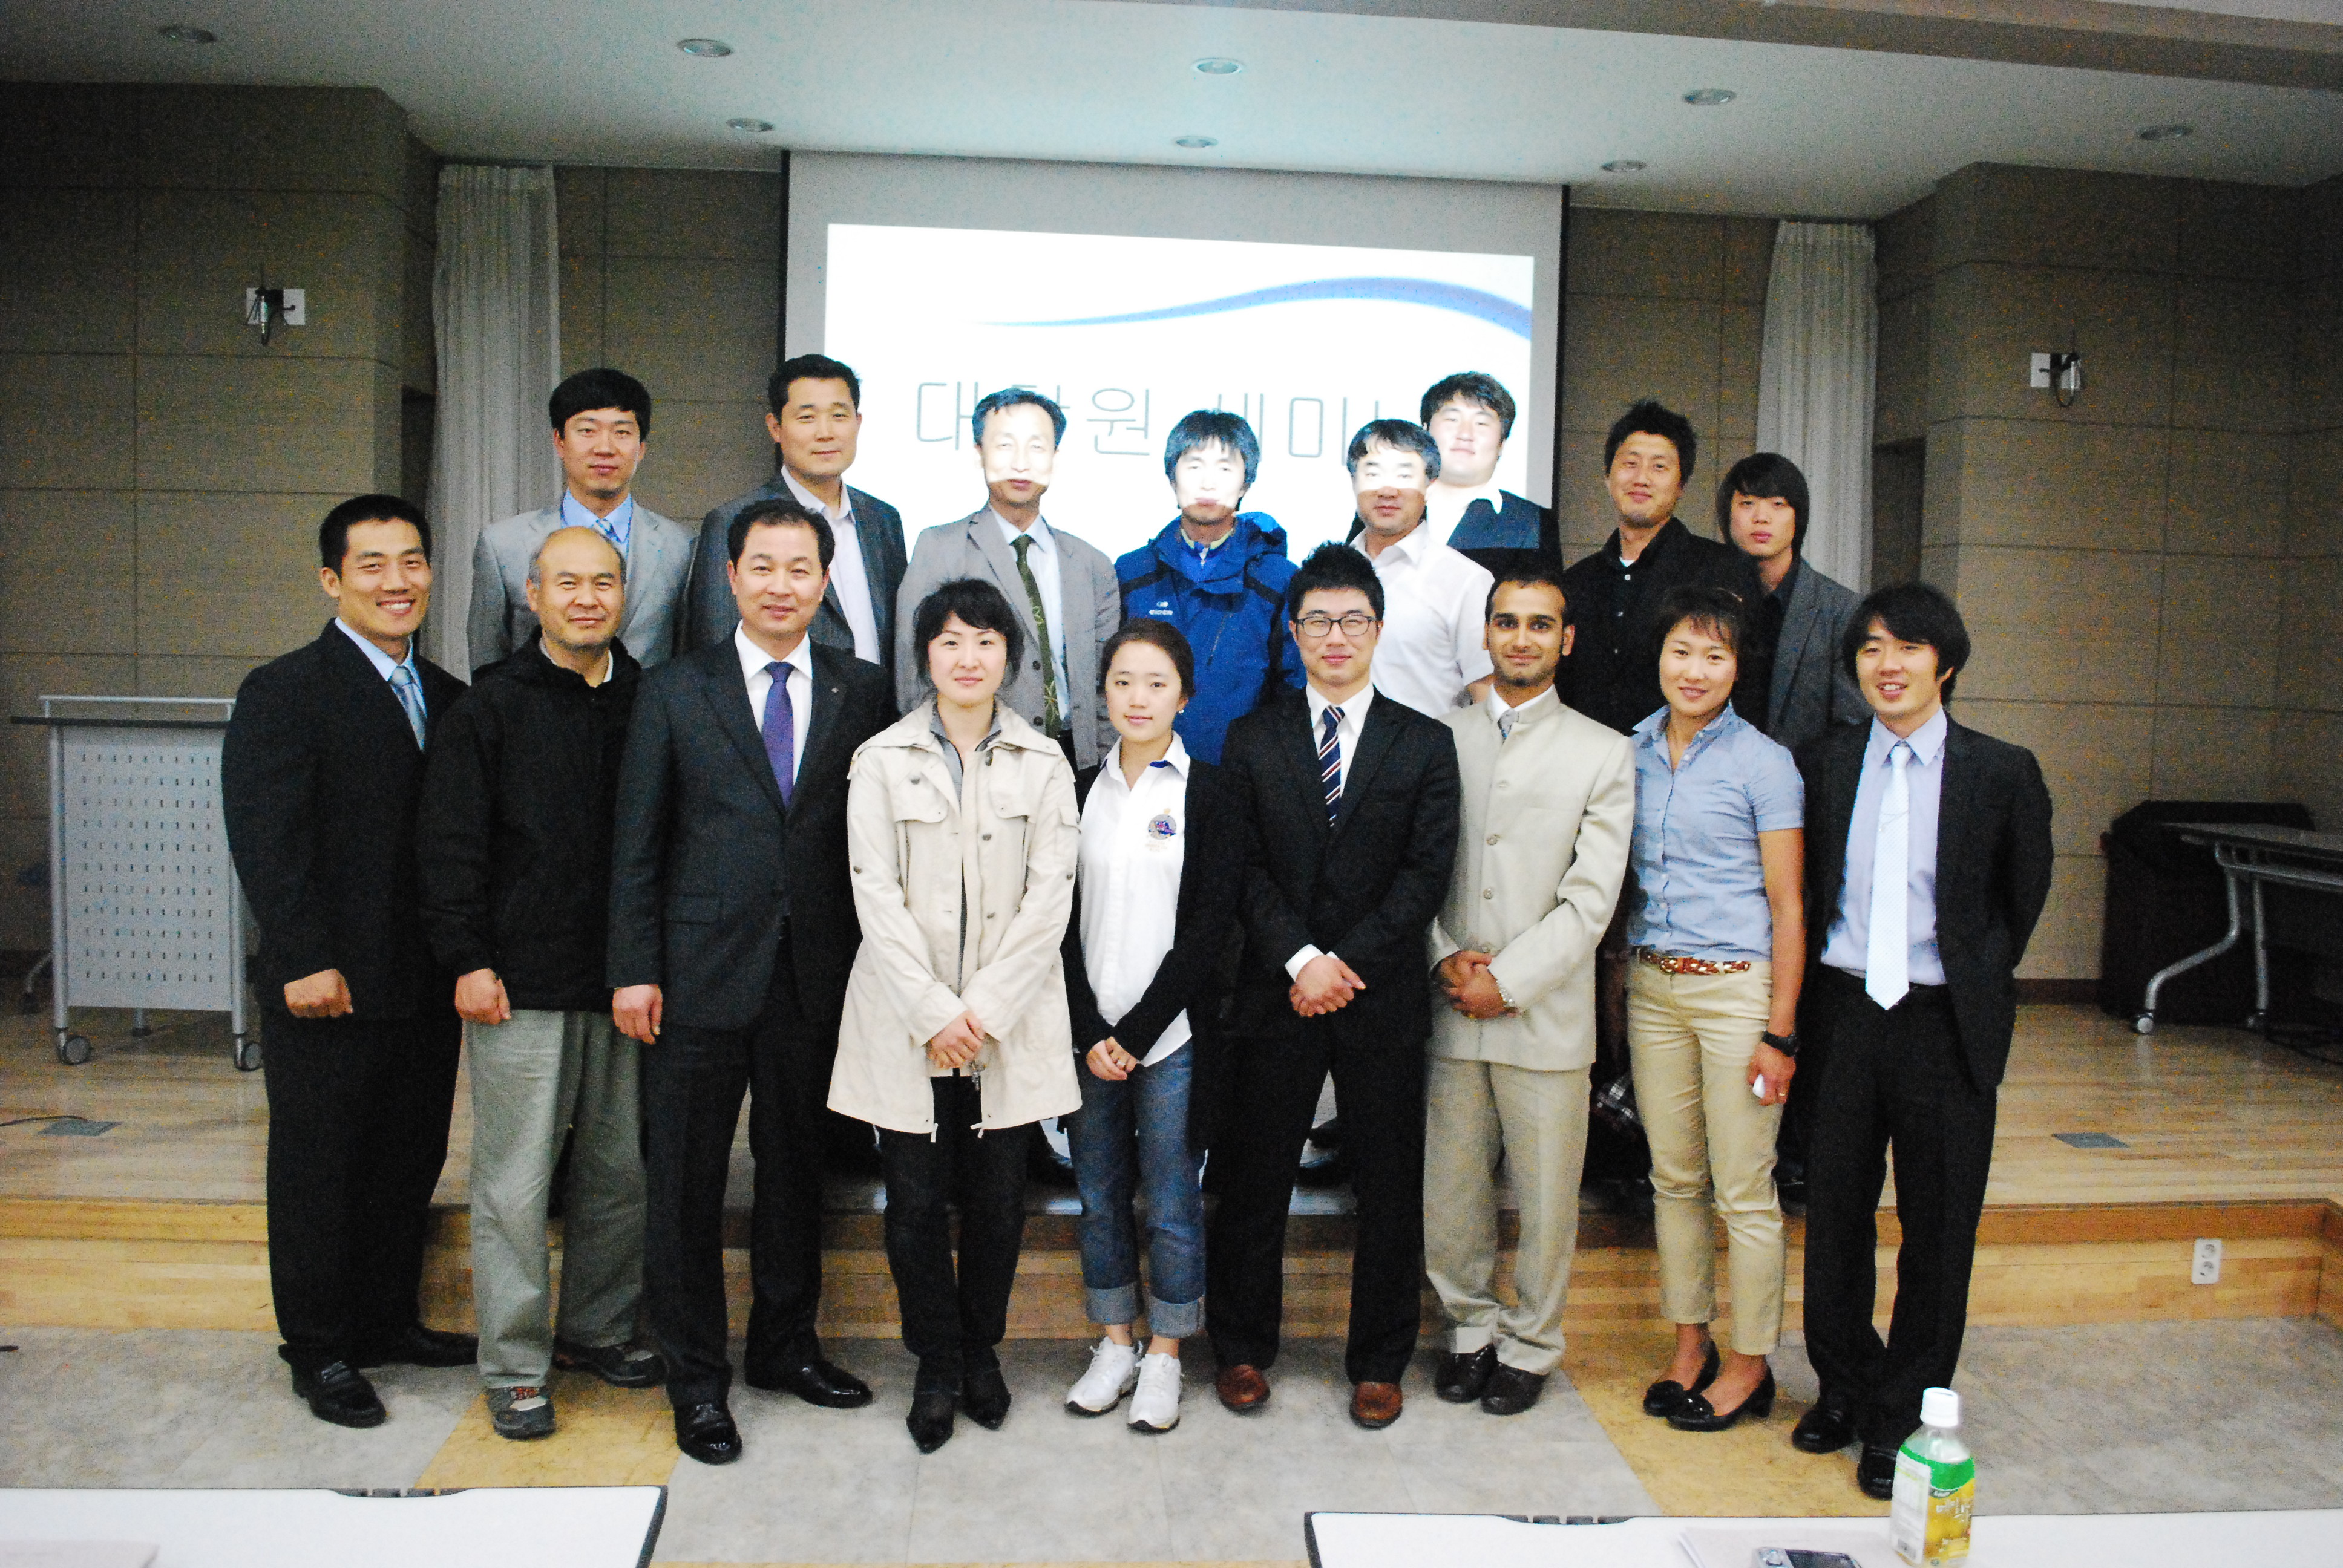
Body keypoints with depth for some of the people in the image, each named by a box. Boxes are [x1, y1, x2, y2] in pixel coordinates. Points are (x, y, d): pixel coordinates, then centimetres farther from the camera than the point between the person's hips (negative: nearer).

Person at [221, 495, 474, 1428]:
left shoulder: (448, 697, 11)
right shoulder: (284, 692, -8)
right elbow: (264, 839, -14)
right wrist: (306, 962, -19)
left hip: (426, 987, 6)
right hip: (330, 992, -6)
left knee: (410, 1164, 15)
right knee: (319, 1170, 7)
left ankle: (387, 1322, 32)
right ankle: (318, 1351, 22)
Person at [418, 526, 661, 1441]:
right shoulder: (491, 708, 0)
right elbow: (451, 847, -2)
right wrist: (468, 961, -9)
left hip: (626, 985, 4)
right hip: (521, 985, -3)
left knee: (620, 1168, 12)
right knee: (516, 1179, 1)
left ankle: (597, 1329, 29)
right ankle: (515, 1367, 15)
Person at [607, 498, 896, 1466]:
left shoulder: (862, 694, 4)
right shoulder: (674, 692, 2)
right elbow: (637, 846, 1)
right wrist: (633, 969, -4)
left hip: (816, 977, 2)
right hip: (700, 976, -1)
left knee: (796, 1167, 14)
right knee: (687, 1180, 6)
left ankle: (785, 1344, 33)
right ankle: (697, 1378, 22)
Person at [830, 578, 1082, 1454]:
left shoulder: (1043, 763, 5)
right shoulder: (883, 760, 3)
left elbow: (1050, 897, -1)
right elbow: (877, 897, -3)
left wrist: (984, 1009, -9)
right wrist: (932, 1011, -11)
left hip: (1008, 1021, 1)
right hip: (906, 1021, 0)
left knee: (998, 1202, 7)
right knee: (915, 1204, 3)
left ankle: (982, 1351, 30)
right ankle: (937, 1366, 23)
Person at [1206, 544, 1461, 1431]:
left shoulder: (1426, 744, 5)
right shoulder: (1252, 741, 7)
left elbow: (1428, 871, -3)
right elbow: (1243, 868, 0)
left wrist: (1346, 964, -12)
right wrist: (1299, 959, -13)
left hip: (1382, 998, 0)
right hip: (1274, 995, 0)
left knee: (1389, 1189, 8)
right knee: (1253, 1181, 8)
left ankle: (1378, 1363, 24)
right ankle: (1243, 1349, 26)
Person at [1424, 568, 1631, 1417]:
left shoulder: (1603, 753, 1)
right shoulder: (1440, 737, 7)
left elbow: (1591, 899, -5)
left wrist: (1506, 980, -12)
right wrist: (1448, 959, -8)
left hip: (1547, 1014, -2)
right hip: (1452, 1011, 2)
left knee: (1546, 1197, 7)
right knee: (1448, 1192, 9)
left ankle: (1530, 1346, 28)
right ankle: (1471, 1327, 31)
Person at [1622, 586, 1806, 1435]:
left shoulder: (1764, 764, -6)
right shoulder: (1632, 751, 7)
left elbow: (1788, 909, -7)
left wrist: (1780, 1032, -10)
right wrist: (1619, 976, 7)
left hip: (1736, 987, -4)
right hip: (1652, 984, 5)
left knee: (1743, 1190, 2)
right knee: (1674, 1178, 12)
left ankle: (1749, 1366, 18)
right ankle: (1690, 1346, 26)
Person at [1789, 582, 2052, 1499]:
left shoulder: (2002, 773, -3)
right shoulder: (1823, 764, 2)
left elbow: (2023, 898, 8)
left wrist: (1975, 981, 8)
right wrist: (1820, 985, 8)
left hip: (1944, 1022, -2)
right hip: (1844, 1011, 2)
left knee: (1937, 1227, 7)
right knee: (1835, 1214, 12)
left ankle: (1902, 1417, 24)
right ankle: (1845, 1387, 33)